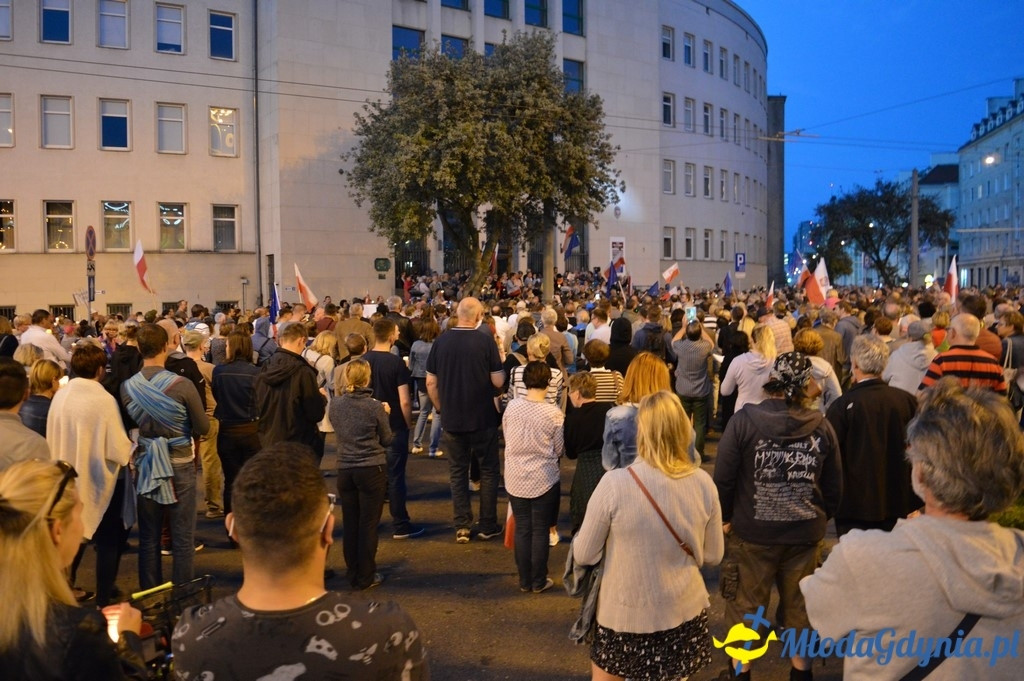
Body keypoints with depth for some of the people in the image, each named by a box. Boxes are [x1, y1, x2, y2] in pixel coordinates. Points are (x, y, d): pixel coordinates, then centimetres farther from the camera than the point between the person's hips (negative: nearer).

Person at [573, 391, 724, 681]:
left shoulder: (614, 483, -23)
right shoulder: (703, 483, -13)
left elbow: (584, 555, -11)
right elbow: (713, 556, 1)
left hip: (624, 616, -2)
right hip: (684, 613, 3)